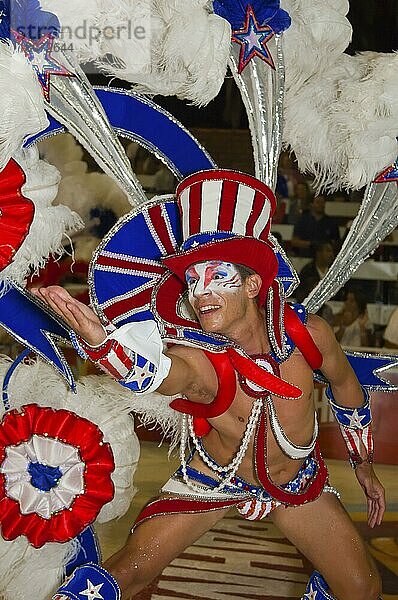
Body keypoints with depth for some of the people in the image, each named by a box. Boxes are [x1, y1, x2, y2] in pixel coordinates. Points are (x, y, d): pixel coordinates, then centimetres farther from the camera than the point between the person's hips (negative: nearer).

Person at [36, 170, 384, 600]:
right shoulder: (196, 360, -31)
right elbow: (148, 370, -56)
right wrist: (97, 339, -78)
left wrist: (364, 464, 11)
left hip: (298, 481, 3)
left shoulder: (308, 334, -22)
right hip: (212, 480, -3)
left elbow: (346, 387, -1)